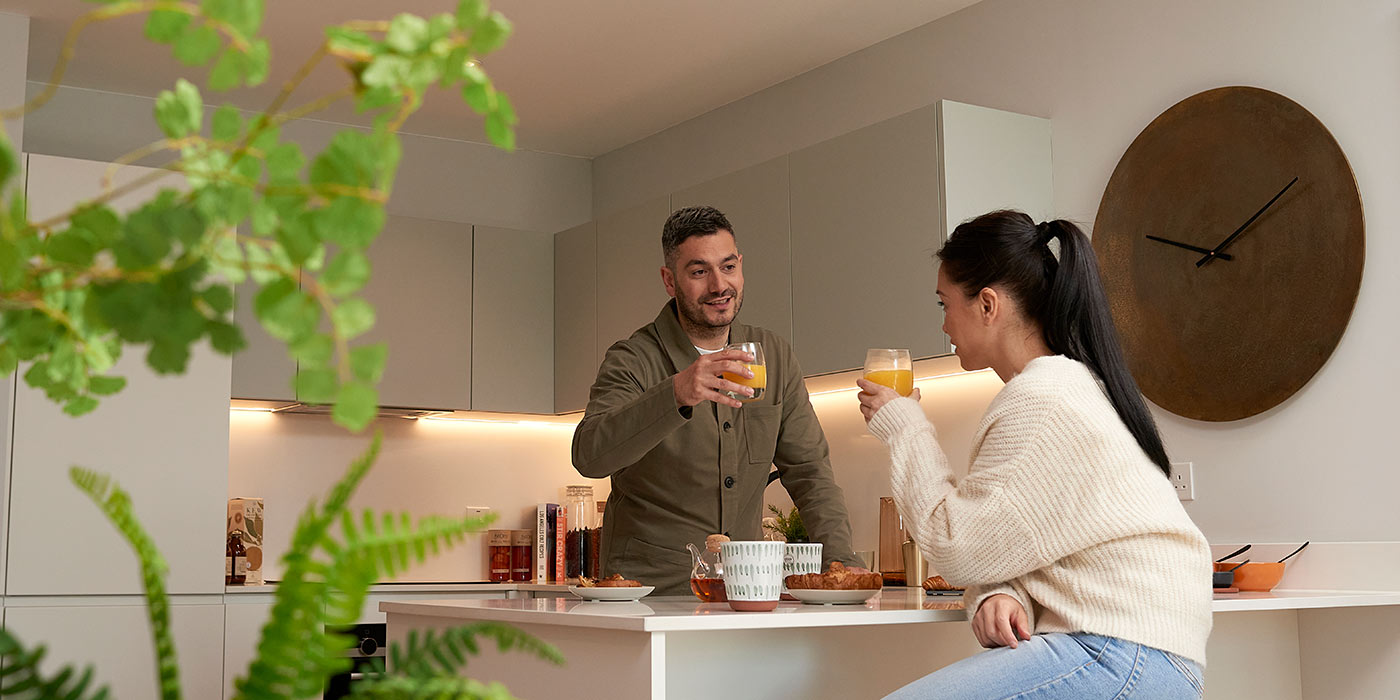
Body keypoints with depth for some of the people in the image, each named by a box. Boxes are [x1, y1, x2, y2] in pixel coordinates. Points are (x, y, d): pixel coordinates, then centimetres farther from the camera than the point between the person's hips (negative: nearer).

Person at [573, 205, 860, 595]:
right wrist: (675, 394, -37)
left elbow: (808, 469, 13)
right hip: (650, 588, -4)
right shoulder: (634, 360, -6)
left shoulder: (774, 355, 10)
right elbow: (588, 455, -23)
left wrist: (840, 559, -3)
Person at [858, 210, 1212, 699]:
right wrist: (1001, 594, -7)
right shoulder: (1076, 382, 19)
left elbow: (959, 551, -11)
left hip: (1126, 659, -10)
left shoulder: (1041, 403, -14)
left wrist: (905, 429, -2)